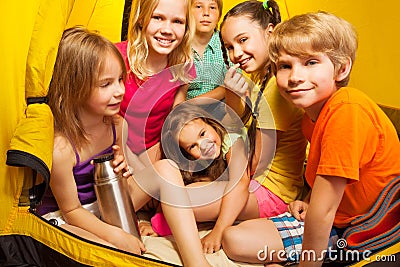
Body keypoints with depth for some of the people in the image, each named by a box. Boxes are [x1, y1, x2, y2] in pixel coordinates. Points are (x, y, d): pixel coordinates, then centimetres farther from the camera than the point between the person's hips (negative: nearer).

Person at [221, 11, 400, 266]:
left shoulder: (347, 109, -27)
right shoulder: (312, 115, 2)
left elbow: (323, 210, -26)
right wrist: (310, 203, -3)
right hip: (338, 216, 8)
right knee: (234, 238, -2)